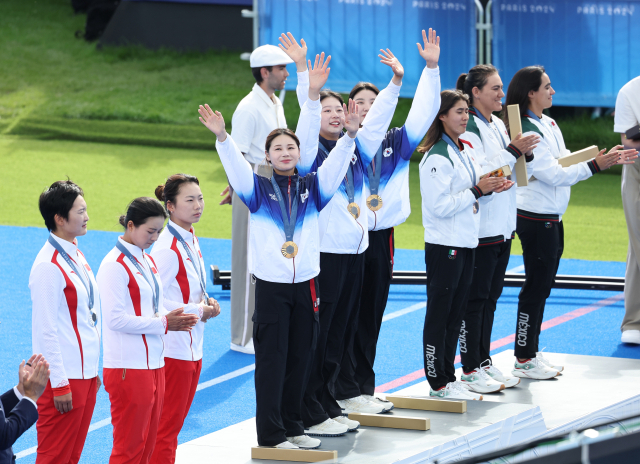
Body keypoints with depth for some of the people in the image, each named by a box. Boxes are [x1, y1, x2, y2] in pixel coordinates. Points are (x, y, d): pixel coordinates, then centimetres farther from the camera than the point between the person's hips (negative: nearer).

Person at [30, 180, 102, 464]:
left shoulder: (77, 256, 12)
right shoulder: (48, 267, -17)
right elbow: (46, 330, -18)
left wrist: (93, 371, 18)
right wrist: (60, 385, -18)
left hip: (86, 374, 9)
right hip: (64, 377, -9)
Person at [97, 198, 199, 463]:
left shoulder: (147, 261, 14)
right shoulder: (115, 266, -14)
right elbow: (116, 319, -20)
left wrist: (174, 319, -2)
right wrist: (163, 323, -17)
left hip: (154, 363, 9)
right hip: (129, 368, -9)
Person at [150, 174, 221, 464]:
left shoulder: (191, 241, 10)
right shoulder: (167, 248, -18)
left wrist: (206, 303, 4)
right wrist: (197, 311, -16)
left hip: (193, 347, 9)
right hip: (173, 348, -9)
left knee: (174, 423, 14)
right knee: (166, 428, -4)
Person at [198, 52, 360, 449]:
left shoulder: (313, 186, 7)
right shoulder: (259, 187, 1)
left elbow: (337, 163, -5)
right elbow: (235, 164, -14)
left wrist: (350, 134, -22)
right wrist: (222, 136, -31)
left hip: (306, 284, 3)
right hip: (271, 285, -3)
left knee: (301, 357, 9)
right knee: (272, 360, -1)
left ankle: (293, 426, 20)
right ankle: (271, 434, 4)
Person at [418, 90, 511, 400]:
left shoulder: (467, 151, 13)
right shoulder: (436, 158, -14)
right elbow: (440, 206, -21)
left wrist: (492, 190, 1)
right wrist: (478, 190, -19)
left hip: (466, 243, 9)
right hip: (444, 244, -9)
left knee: (455, 314, 12)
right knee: (439, 313, -2)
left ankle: (448, 378, 17)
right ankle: (438, 384, 3)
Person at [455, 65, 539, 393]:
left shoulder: (499, 125, 13)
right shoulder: (468, 128, -14)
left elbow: (514, 172, 17)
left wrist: (526, 153, -2)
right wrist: (513, 151, -23)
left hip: (502, 225, 9)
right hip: (480, 227, -9)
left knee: (491, 296, 13)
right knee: (475, 298, -3)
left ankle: (483, 362, 20)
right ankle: (470, 369, 2)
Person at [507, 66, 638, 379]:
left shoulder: (548, 124, 11)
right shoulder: (527, 131, -19)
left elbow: (565, 161, 13)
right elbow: (554, 175, -21)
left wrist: (609, 158, 6)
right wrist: (595, 166, -22)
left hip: (552, 218, 10)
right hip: (536, 219, -10)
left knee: (541, 287, 14)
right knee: (535, 287, -4)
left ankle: (531, 353, 22)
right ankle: (524, 361, 2)